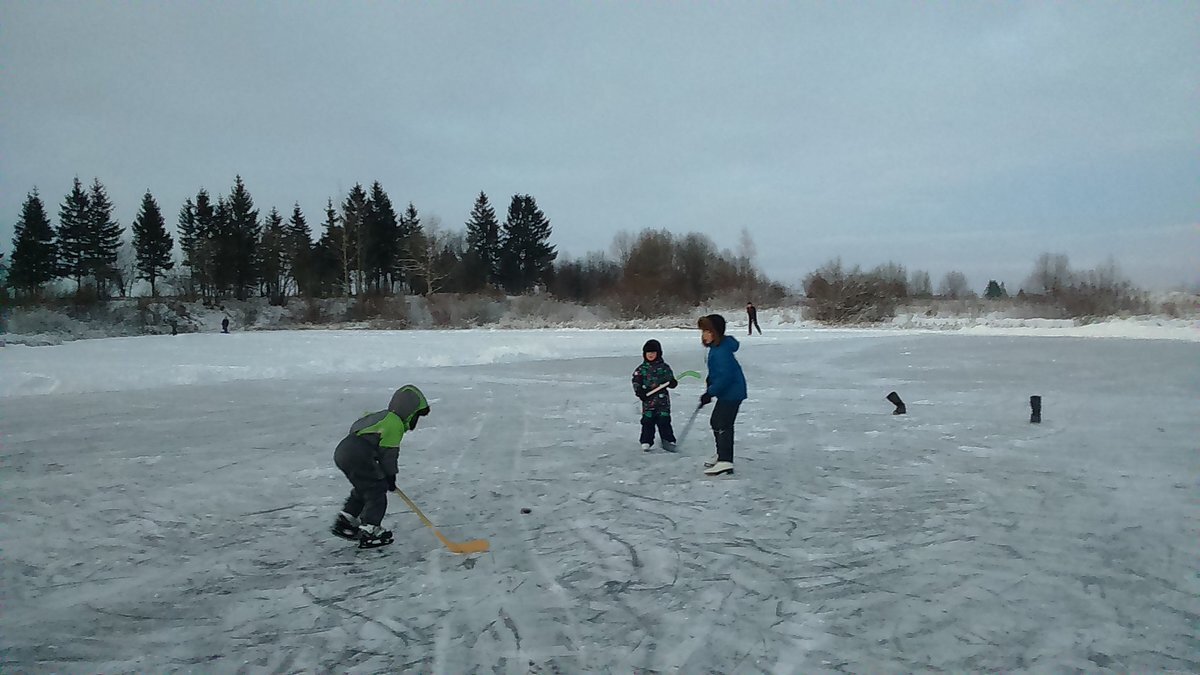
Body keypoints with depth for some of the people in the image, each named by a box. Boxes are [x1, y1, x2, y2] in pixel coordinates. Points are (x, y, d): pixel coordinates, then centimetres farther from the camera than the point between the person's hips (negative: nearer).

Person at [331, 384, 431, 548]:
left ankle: (345, 522, 32)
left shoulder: (383, 416, 24)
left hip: (342, 452, 10)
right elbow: (388, 453, -7)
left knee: (362, 489, 26)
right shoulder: (396, 425, -6)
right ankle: (369, 532, 5)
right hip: (357, 457, -10)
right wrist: (391, 475, 6)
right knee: (376, 491, 2)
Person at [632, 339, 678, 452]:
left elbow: (670, 380, 7)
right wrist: (639, 391, -11)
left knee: (664, 421, 0)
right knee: (647, 421, 2)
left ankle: (669, 441, 11)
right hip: (648, 400, 1)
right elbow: (636, 382, 5)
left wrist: (672, 382, -16)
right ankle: (646, 442, 13)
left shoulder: (664, 367, 3)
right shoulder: (641, 369, 5)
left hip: (662, 400, -1)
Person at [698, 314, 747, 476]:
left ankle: (725, 462, -11)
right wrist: (710, 388, 20)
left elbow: (725, 376, -29)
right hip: (727, 392, 11)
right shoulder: (716, 347, 9)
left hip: (732, 393, -11)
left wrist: (710, 393, -25)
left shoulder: (721, 351, -25)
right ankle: (721, 454, 34)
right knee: (716, 421, 20)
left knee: (723, 425, -11)